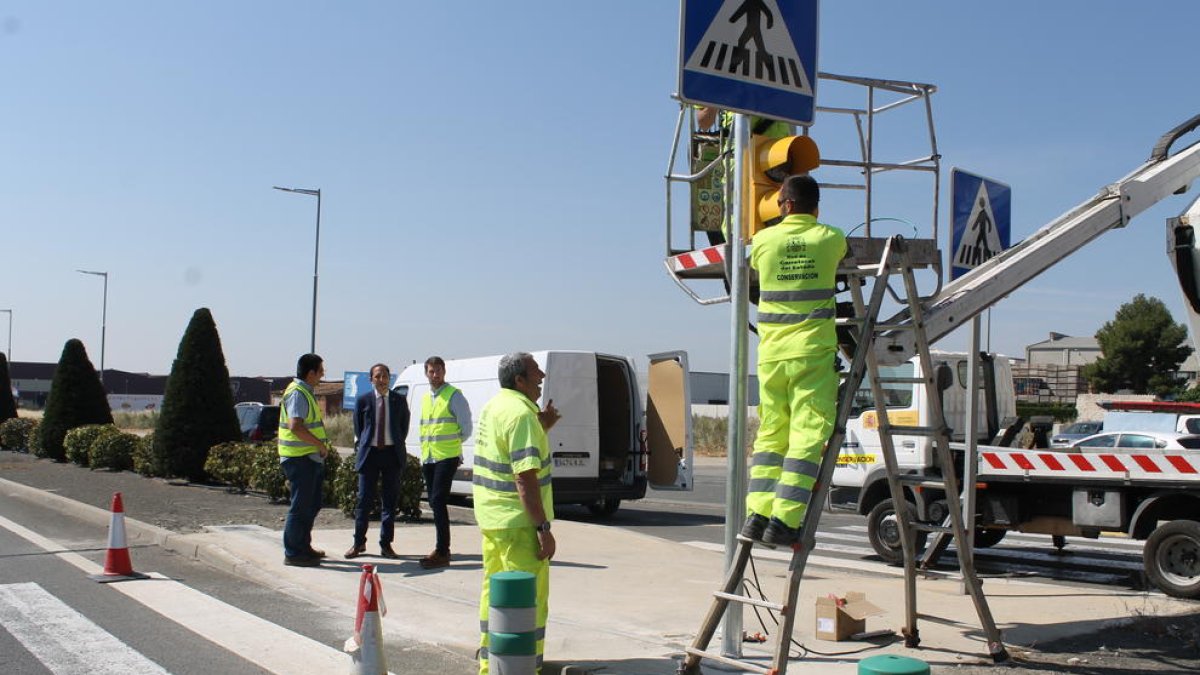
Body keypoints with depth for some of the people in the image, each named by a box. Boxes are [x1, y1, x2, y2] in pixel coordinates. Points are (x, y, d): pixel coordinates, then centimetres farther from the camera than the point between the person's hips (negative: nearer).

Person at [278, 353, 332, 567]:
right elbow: (295, 427, -27)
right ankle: (293, 553, 1)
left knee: (312, 504, 17)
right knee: (301, 507, -5)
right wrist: (320, 444, -20)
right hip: (300, 459, -10)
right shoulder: (297, 393, -16)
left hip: (310, 458, 10)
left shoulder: (305, 392, 18)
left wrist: (322, 445, 14)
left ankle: (303, 547, 27)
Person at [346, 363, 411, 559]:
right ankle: (359, 543, 13)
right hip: (369, 453, -1)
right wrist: (362, 447, 7)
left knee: (390, 500, 3)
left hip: (392, 454, 1)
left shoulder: (399, 401, 5)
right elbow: (358, 427, 11)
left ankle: (386, 544, 10)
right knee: (364, 499, 2)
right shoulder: (363, 400, 2)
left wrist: (397, 446, 9)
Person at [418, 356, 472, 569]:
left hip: (447, 457, -7)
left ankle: (442, 552, -13)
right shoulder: (425, 398, 16)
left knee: (438, 501, -14)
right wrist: (425, 447, 15)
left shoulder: (454, 395, -6)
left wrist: (450, 443, 1)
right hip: (428, 458, 7)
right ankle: (442, 549, 17)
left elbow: (465, 429, -5)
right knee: (435, 503, 10)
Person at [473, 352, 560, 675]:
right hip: (518, 522, -10)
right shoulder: (521, 414, -20)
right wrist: (543, 528, -24)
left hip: (490, 517, 10)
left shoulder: (493, 407, 11)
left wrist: (541, 428, 15)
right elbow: (525, 478, -25)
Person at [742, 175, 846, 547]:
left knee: (770, 435, 11)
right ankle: (783, 520, -10)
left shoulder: (763, 240, 4)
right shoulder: (831, 238, 3)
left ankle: (757, 513, 3)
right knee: (807, 436, -4)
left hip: (771, 353, 3)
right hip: (813, 352, -2)